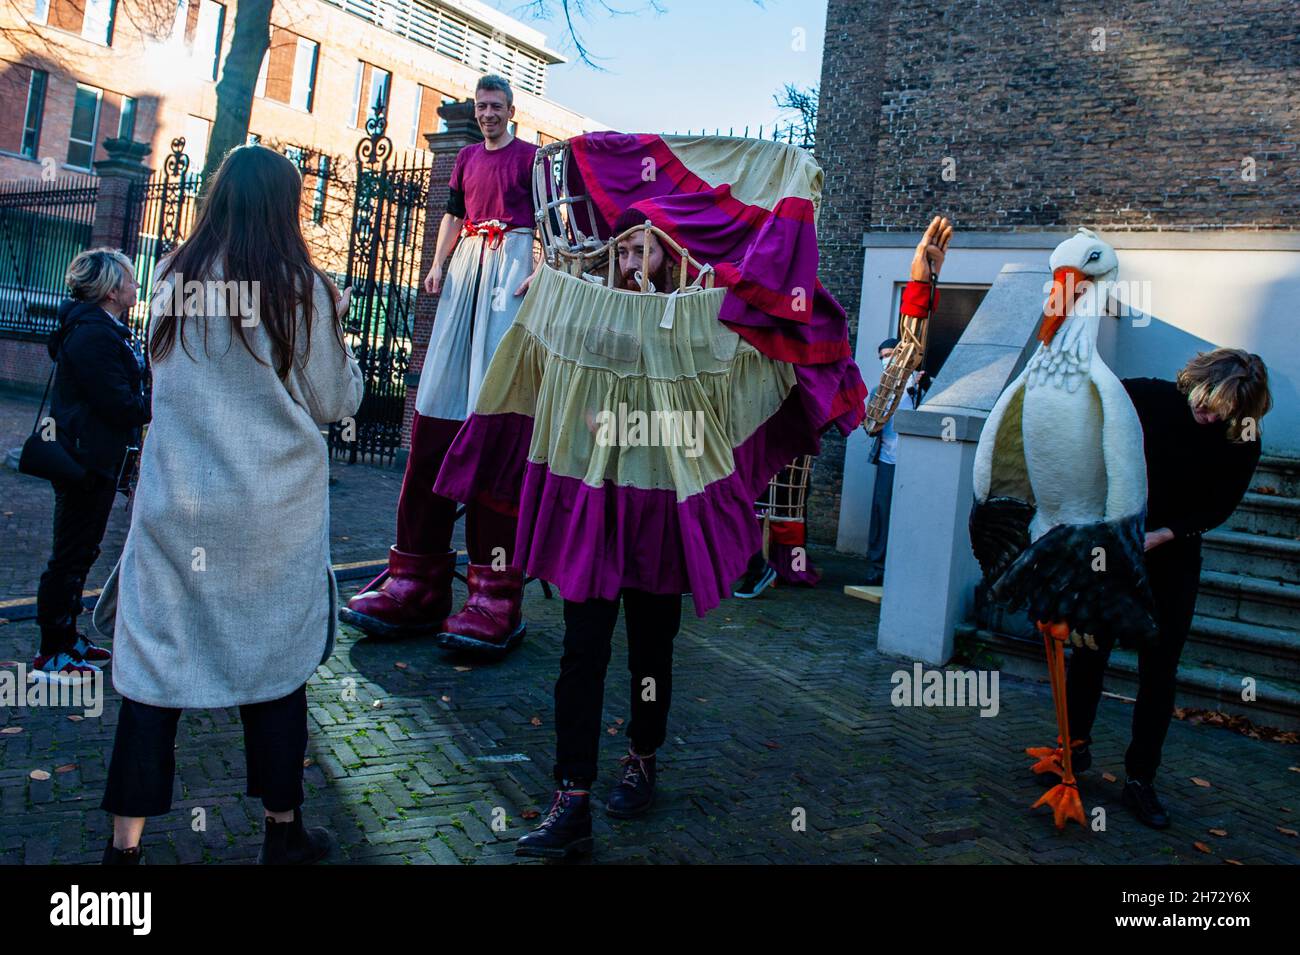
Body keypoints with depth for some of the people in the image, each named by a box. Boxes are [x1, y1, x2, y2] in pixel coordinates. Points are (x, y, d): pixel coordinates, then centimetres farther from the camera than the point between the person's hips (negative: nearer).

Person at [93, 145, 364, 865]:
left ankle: (125, 843, 13)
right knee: (274, 664, 10)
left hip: (173, 503, 2)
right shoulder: (300, 289, -7)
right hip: (274, 513, -2)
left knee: (153, 665, 8)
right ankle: (283, 831, 25)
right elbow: (335, 403, 2)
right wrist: (336, 327, 14)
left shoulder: (172, 280, 2)